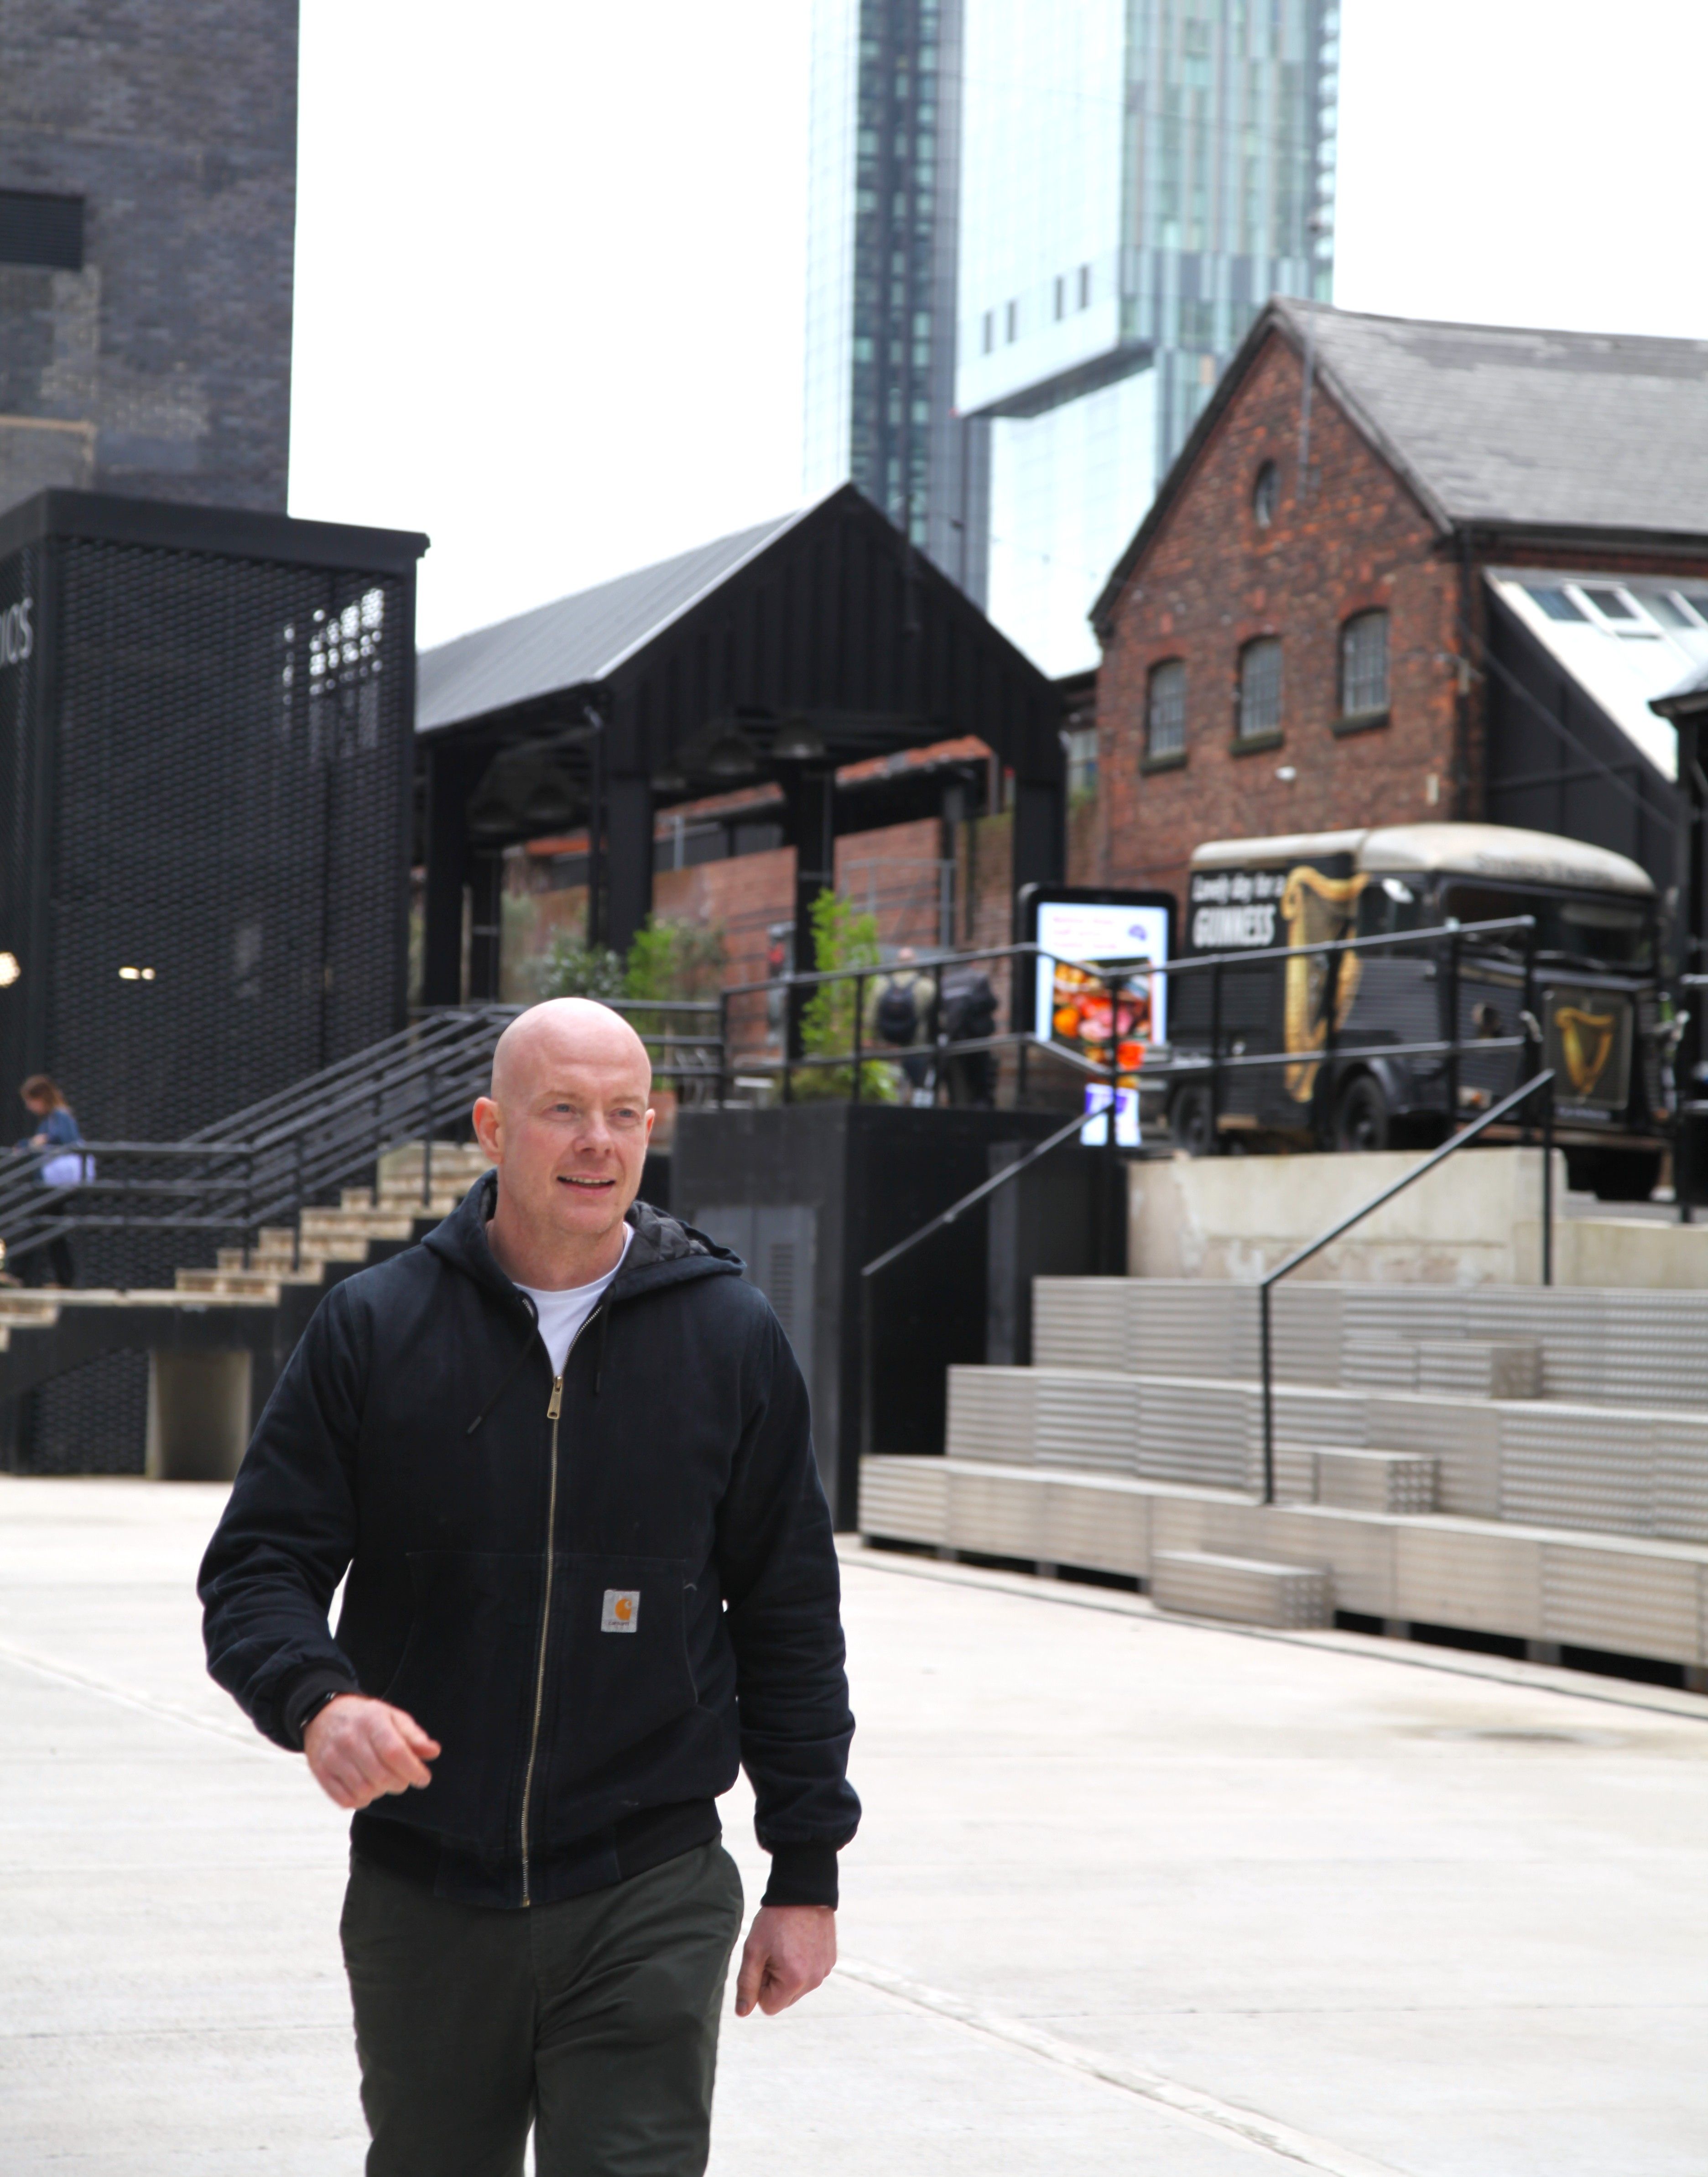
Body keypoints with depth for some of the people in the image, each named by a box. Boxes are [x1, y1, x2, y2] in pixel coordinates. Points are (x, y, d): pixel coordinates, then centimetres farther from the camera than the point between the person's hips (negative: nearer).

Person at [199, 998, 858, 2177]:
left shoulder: (733, 1337, 2)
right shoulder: (374, 1326, 1)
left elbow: (791, 1617, 7)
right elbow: (258, 1564, 1)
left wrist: (807, 1877, 5)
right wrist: (314, 1698, -21)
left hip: (648, 1907, -1)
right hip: (421, 1896, 1)